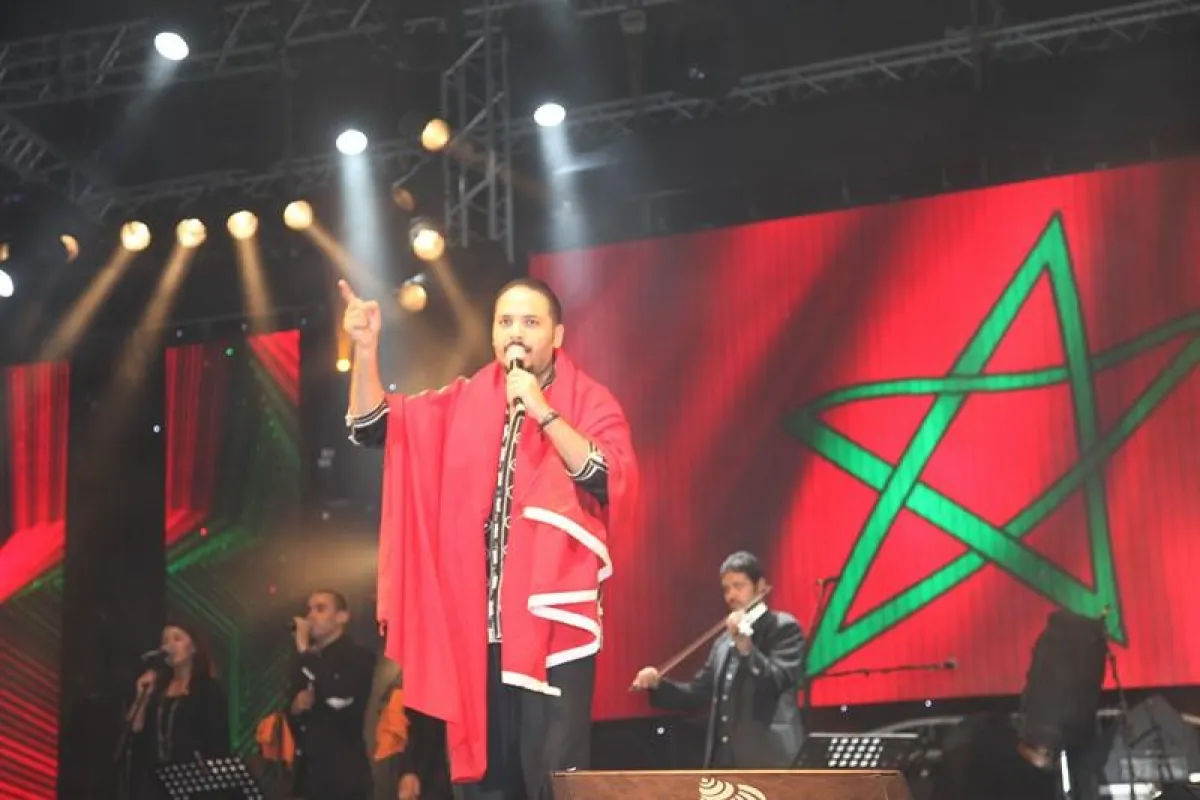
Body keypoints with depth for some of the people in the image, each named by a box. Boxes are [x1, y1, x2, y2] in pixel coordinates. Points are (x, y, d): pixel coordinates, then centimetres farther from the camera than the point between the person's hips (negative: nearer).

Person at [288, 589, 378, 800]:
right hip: (310, 776, 6)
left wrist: (304, 649, -15)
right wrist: (295, 708, -4)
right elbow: (292, 715, 21)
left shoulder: (359, 657, -3)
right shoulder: (307, 661, 16)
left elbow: (338, 699, -21)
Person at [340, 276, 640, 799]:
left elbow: (614, 482, -13)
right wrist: (365, 348, -5)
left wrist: (543, 412, -18)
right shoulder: (465, 403, 13)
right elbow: (372, 428, 9)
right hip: (474, 624, 4)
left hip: (553, 624, -4)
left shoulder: (590, 404, 2)